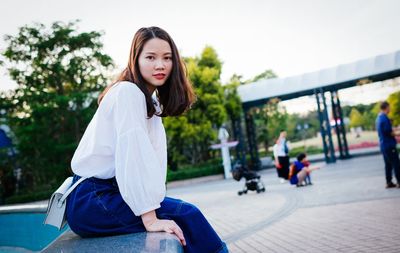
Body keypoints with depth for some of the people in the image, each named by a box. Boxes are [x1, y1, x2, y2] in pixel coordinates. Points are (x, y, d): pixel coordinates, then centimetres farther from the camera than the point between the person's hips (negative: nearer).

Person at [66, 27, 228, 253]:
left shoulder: (152, 102, 14)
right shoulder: (128, 91, -13)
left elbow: (153, 156, 6)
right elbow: (132, 153, -23)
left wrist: (154, 201, -5)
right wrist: (150, 219, -26)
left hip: (110, 193, 8)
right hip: (91, 200, -8)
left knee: (188, 213, -1)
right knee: (186, 216, -13)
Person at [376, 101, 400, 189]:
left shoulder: (378, 118, 12)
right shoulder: (385, 118, -17)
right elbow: (389, 132, -18)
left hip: (383, 145, 9)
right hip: (389, 145, -9)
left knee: (388, 164, 12)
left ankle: (389, 182, 15)